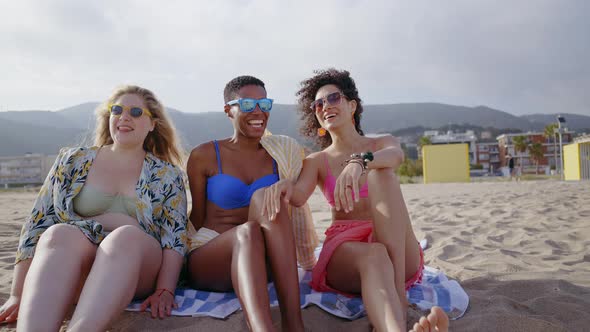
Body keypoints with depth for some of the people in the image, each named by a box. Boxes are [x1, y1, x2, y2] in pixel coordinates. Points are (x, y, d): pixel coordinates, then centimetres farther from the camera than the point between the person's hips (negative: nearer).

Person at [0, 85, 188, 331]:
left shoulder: (167, 175, 11)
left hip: (137, 266, -1)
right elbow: (38, 224, 10)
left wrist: (164, 291, -14)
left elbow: (175, 237, 1)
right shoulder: (73, 161, 14)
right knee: (60, 234, -32)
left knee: (127, 235, -35)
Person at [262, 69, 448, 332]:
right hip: (345, 248, 0)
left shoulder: (383, 143, 11)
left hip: (398, 251, 0)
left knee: (379, 173, -26)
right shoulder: (316, 162, 12)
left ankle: (398, 289, -36)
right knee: (373, 256, -37)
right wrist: (284, 185, -38)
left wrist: (359, 161, -41)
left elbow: (396, 156, -17)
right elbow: (298, 196, -12)